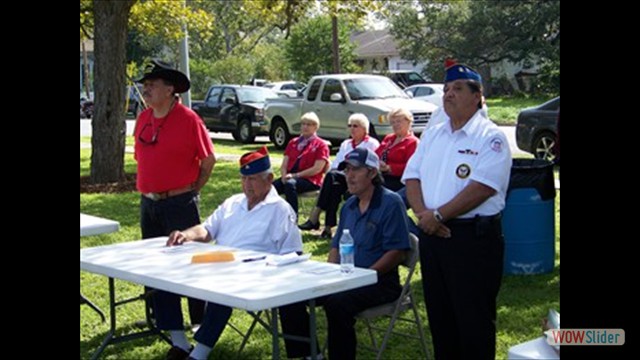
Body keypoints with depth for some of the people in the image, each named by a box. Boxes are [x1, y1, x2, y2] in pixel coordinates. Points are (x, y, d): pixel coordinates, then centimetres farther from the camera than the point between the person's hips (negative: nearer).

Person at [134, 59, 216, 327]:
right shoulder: (143, 119, 7)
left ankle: (200, 321, 9)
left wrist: (192, 192, -2)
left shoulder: (188, 119, -11)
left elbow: (208, 160, -6)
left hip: (179, 203, -7)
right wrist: (147, 188, 12)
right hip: (148, 203, 7)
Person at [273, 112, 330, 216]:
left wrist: (295, 175, -14)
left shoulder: (321, 145, 6)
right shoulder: (293, 142, 23)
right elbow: (284, 165, 18)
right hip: (290, 177, 5)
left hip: (310, 180, -5)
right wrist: (284, 176, -6)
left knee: (290, 184, -38)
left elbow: (317, 169, -7)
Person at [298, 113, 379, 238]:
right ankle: (328, 227, -41)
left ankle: (315, 217, -37)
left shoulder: (372, 144, 9)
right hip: (340, 175, 5)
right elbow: (336, 164, 20)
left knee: (332, 175, -32)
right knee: (334, 186, -33)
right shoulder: (345, 144, 30)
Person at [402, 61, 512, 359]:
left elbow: (483, 187, -19)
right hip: (432, 234, 7)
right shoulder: (432, 134, 13)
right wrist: (423, 214, -9)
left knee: (474, 318, 0)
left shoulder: (490, 137, -8)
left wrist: (439, 215, -17)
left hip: (474, 236, -7)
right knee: (439, 312, 14)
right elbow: (412, 177, 9)